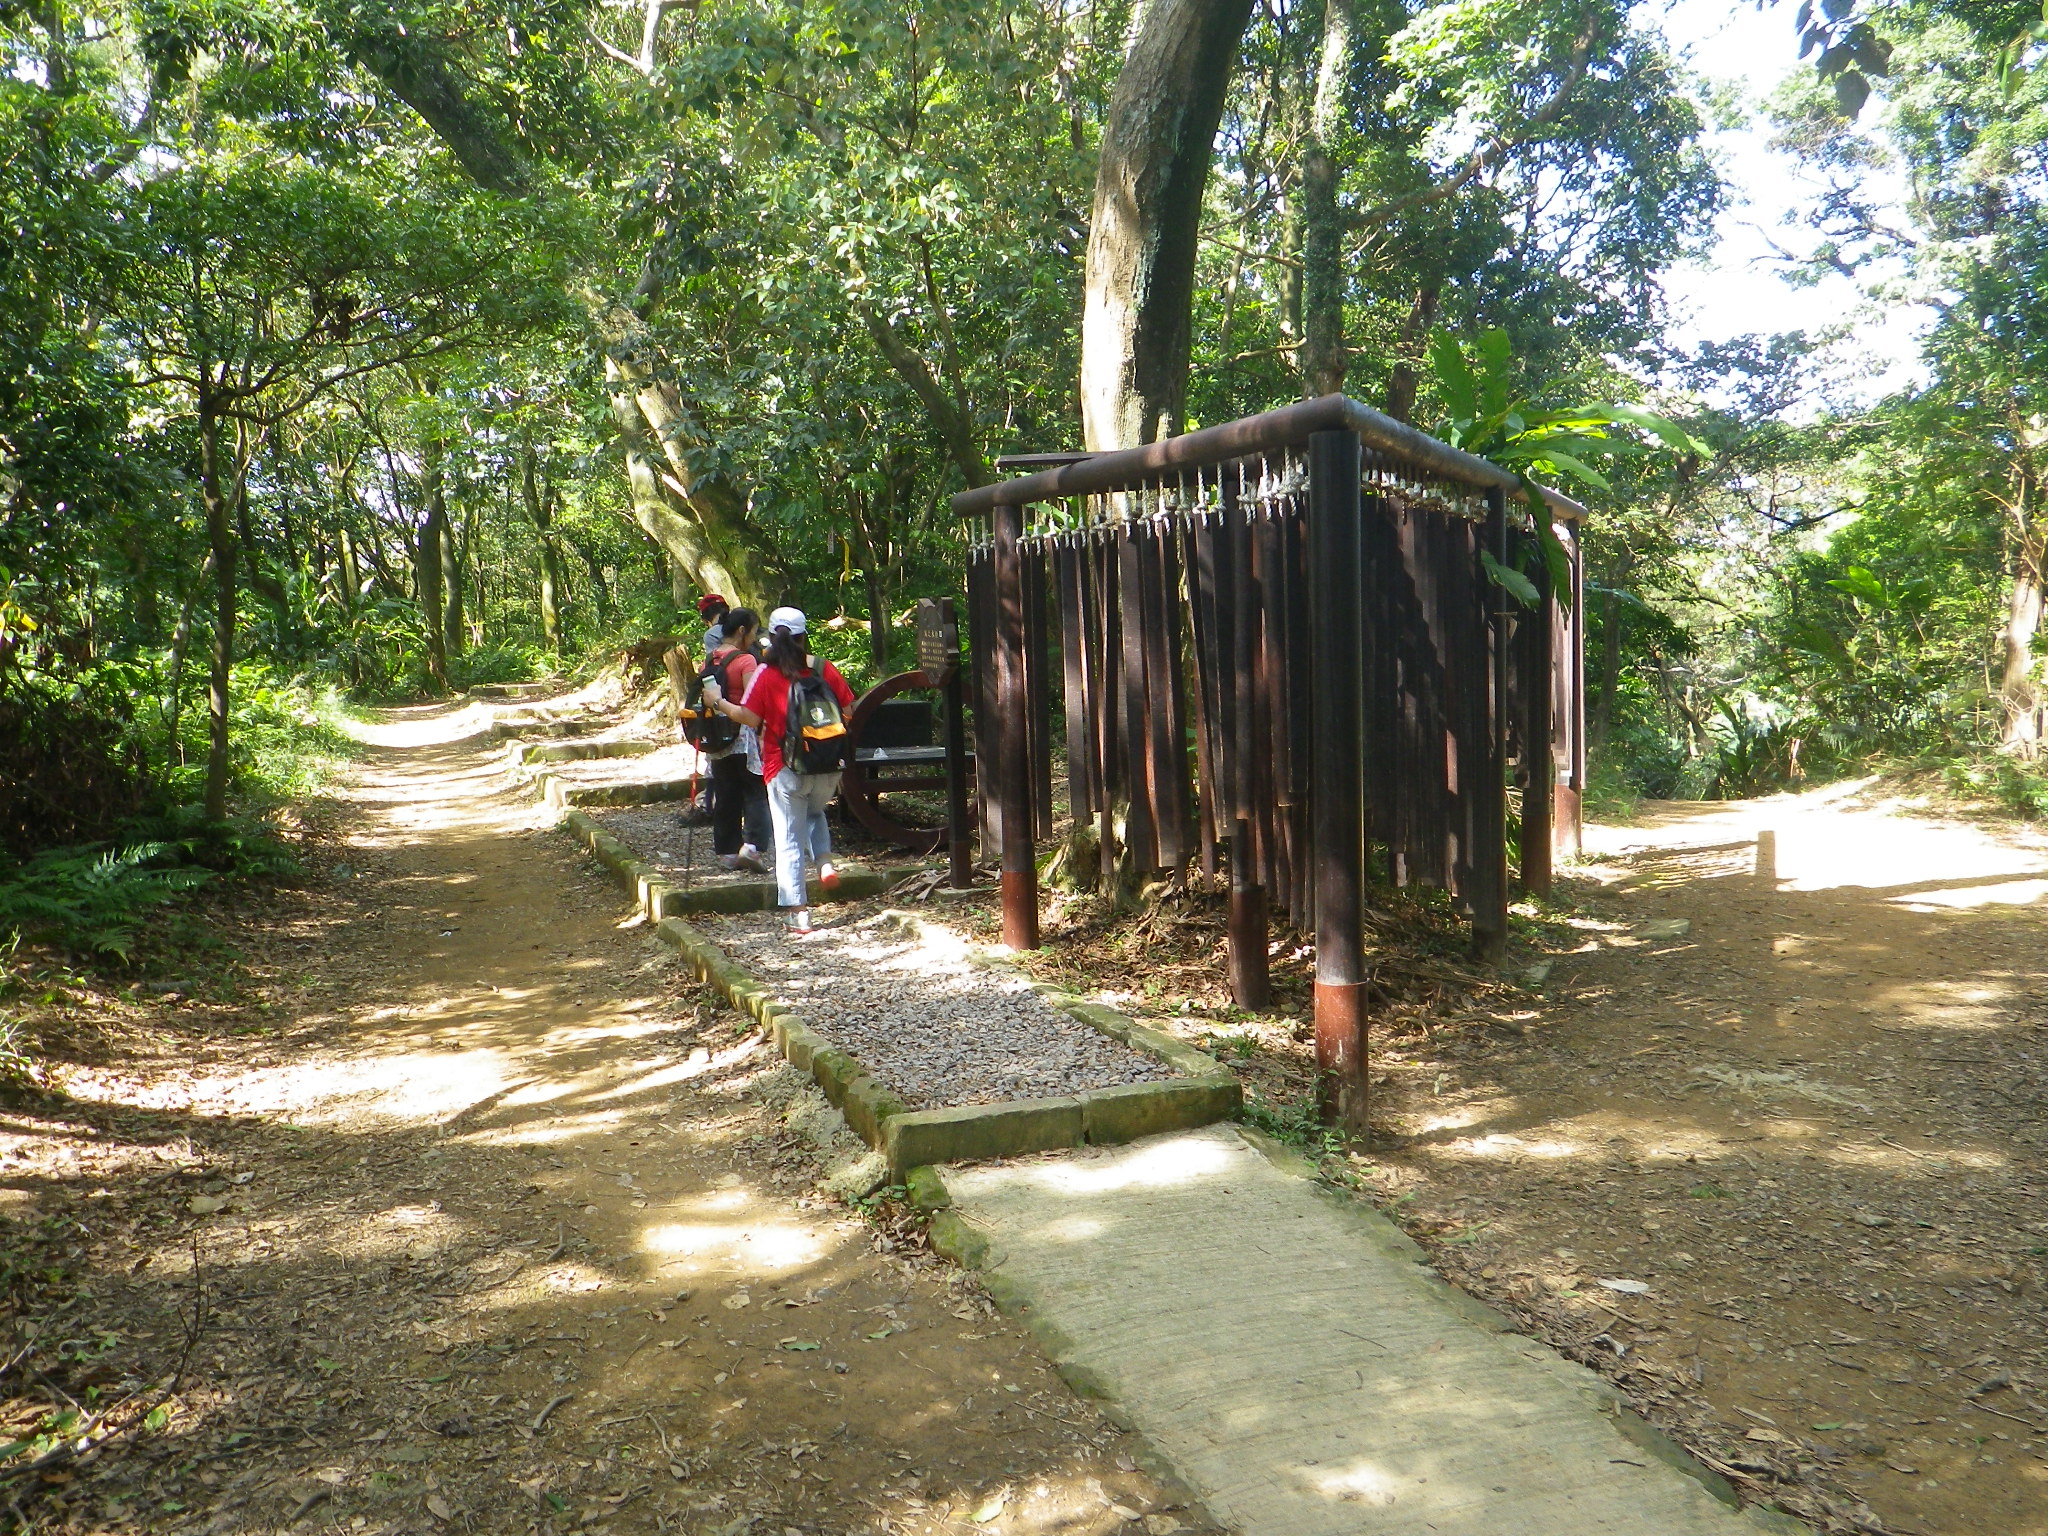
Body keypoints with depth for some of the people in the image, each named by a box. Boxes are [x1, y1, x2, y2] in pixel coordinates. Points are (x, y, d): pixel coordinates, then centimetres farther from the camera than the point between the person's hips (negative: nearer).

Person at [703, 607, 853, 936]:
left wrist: (719, 702, 3)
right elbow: (849, 710, 1)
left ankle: (796, 913, 3)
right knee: (815, 813, 32)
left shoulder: (765, 673, -7)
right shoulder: (823, 668, 0)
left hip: (786, 768, -3)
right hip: (829, 767, 3)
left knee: (789, 840, 4)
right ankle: (825, 862, 7)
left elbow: (751, 718, -11)